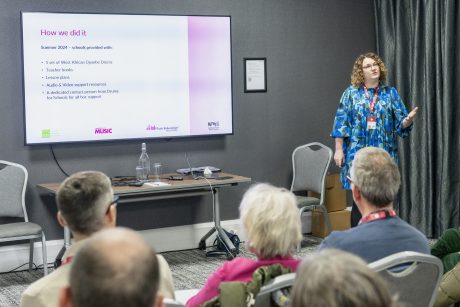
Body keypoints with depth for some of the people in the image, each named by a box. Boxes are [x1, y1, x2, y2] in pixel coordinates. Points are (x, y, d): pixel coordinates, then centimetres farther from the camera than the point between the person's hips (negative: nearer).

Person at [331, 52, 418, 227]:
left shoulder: (390, 93, 8)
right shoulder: (351, 93, 4)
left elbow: (400, 124, 4)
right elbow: (341, 123, 2)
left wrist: (409, 118, -18)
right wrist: (338, 150, -4)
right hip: (358, 153, -1)